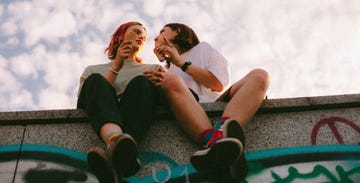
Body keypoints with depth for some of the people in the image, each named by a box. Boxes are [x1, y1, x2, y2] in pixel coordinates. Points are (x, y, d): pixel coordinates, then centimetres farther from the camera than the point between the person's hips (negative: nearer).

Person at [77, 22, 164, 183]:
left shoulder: (153, 69, 32)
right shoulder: (93, 71, 29)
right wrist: (117, 65, 3)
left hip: (137, 120, 0)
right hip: (98, 117, 0)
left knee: (141, 82, -28)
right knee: (96, 80, -27)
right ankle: (115, 140, -62)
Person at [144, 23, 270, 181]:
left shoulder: (202, 48, 30)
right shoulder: (168, 70, 36)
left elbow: (218, 84, 12)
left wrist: (182, 63, 10)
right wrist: (159, 83, -4)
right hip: (189, 111, 0)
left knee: (259, 76, -21)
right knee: (172, 81, -29)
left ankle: (221, 133, -52)